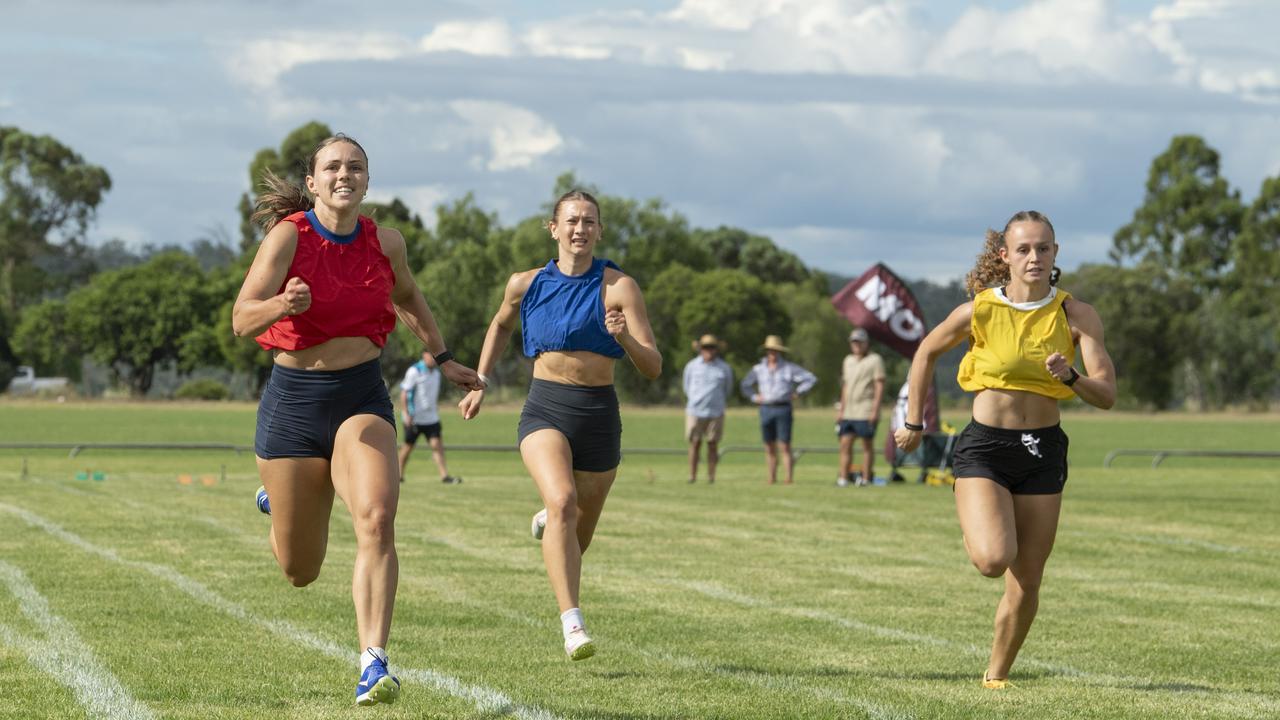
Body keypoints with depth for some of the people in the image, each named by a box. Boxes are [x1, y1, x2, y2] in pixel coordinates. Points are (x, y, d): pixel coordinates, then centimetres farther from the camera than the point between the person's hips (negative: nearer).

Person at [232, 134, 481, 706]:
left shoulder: (385, 243, 1)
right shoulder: (289, 235, -11)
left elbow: (407, 298, 24)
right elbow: (241, 320, -21)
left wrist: (443, 359, 27)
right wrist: (282, 305, -41)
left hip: (362, 398, 2)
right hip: (293, 399, -2)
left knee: (377, 519, -27)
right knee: (299, 572, 9)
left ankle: (374, 665, -29)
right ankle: (279, 505, 47)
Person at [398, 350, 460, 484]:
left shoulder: (436, 373, 11)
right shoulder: (414, 371, -9)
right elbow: (404, 393, -10)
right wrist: (406, 414, -16)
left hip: (431, 418, 5)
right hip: (415, 418, -5)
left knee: (437, 445, -8)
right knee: (408, 447, 5)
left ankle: (445, 475, -14)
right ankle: (399, 475, 21)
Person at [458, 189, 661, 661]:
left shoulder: (618, 287, -6)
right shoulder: (526, 285, 2)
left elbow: (653, 369, -9)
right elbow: (501, 326, 26)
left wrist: (625, 339, -28)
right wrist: (480, 383, 20)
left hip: (599, 415, 1)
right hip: (545, 410, -1)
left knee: (578, 531, 13)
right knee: (562, 500, -27)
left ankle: (549, 522, 52)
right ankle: (572, 623, -32)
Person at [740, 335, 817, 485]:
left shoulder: (789, 368, 2)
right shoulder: (759, 368, 11)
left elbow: (810, 379, 3)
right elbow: (745, 385, 24)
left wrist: (797, 393, -3)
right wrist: (754, 397, 9)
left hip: (783, 409, -3)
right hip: (766, 409, 3)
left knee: (785, 446, -9)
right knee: (769, 447, 3)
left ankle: (790, 478, -9)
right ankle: (772, 478, 6)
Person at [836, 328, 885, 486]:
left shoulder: (874, 360, -3)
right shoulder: (848, 360, 18)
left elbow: (879, 386, -8)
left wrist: (875, 410, -16)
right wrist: (841, 409, 17)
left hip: (866, 412, -7)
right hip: (848, 412, 7)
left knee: (867, 445, -1)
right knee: (845, 444, 1)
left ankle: (866, 478, 1)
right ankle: (843, 476, 0)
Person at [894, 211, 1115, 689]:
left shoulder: (1077, 317, -4)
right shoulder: (979, 312, -7)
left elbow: (1106, 395, -7)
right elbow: (927, 352, 11)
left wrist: (1071, 377, -27)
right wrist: (914, 422, 14)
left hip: (1042, 452, 2)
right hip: (984, 448, -2)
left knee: (1026, 583, 4)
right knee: (993, 560, -24)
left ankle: (996, 675, 25)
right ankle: (976, 532, 13)